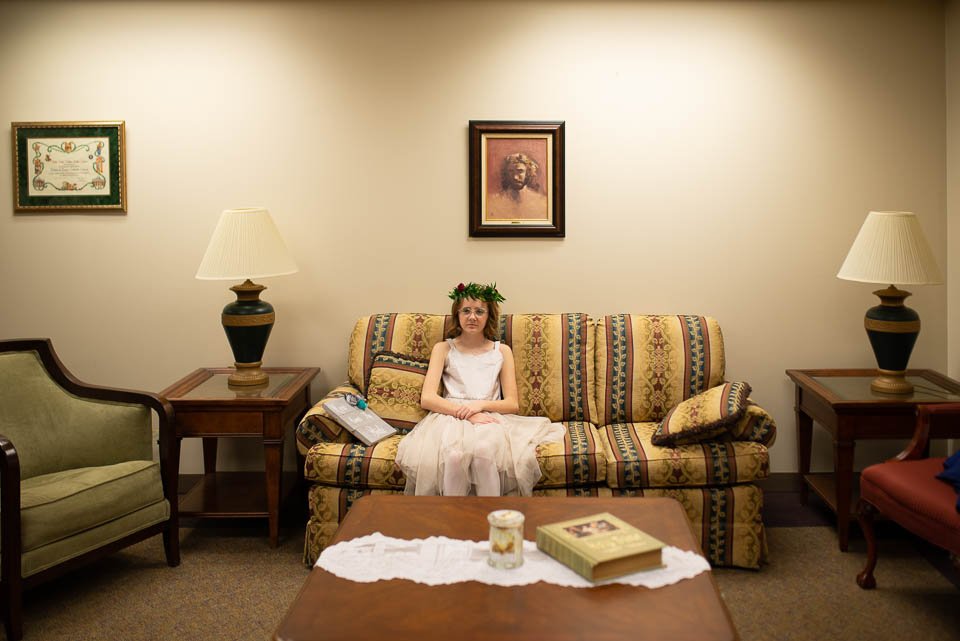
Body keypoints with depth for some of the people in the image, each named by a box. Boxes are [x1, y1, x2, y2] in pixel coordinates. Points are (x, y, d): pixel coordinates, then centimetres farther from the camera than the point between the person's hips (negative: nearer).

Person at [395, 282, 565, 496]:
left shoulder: (502, 351, 18)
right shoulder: (443, 349, 15)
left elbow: (512, 404, 10)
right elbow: (427, 398, 1)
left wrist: (481, 405, -11)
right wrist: (466, 413, -14)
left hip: (490, 418, 1)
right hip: (450, 418, 0)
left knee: (484, 449, -38)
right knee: (454, 454, -38)